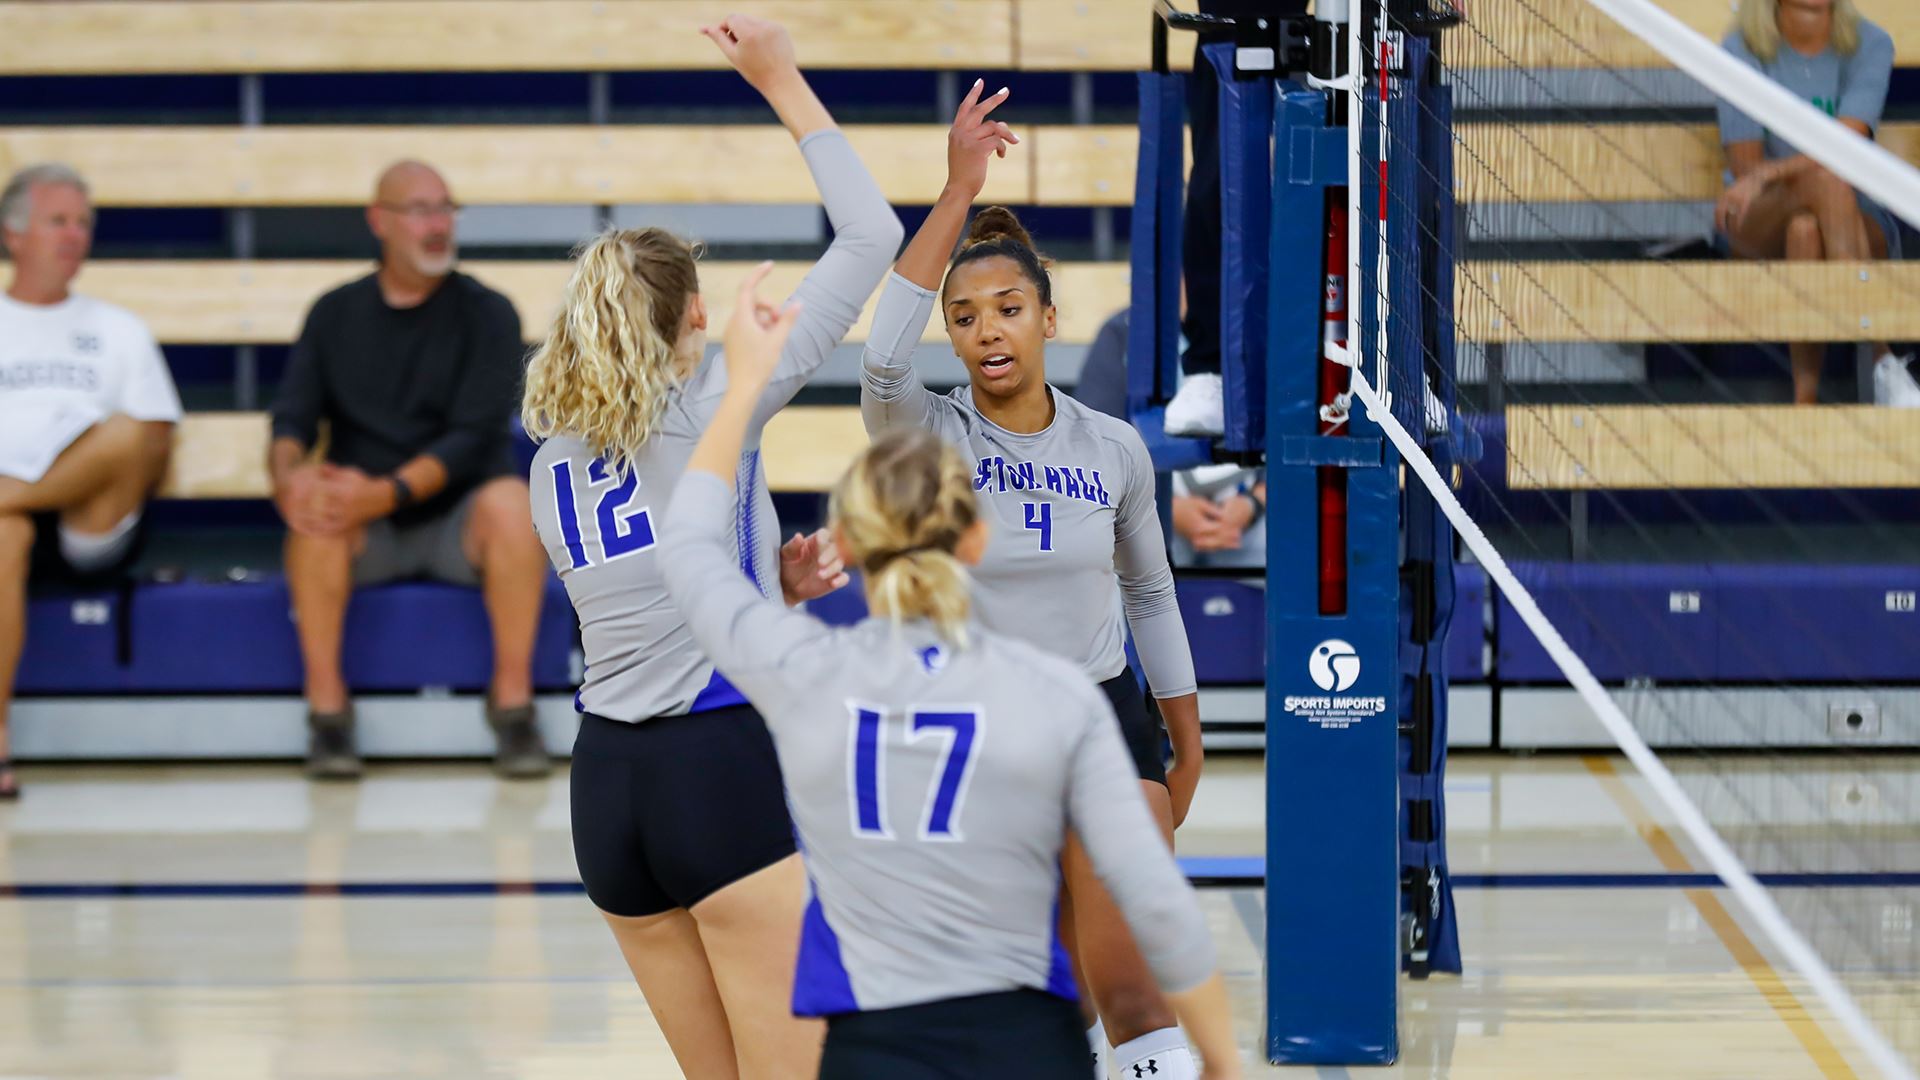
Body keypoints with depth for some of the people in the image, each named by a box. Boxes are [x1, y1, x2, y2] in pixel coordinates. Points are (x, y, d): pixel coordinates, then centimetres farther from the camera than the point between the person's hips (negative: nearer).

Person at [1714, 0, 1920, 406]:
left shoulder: (1869, 45, -2)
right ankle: (1883, 362, -46)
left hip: (1857, 217, 1)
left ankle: (1806, 391, -39)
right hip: (1759, 223, -1)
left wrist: (1767, 175, -31)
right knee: (1826, 180, -36)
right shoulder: (1743, 49, -2)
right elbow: (1744, 166, -6)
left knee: (1806, 228, -37)